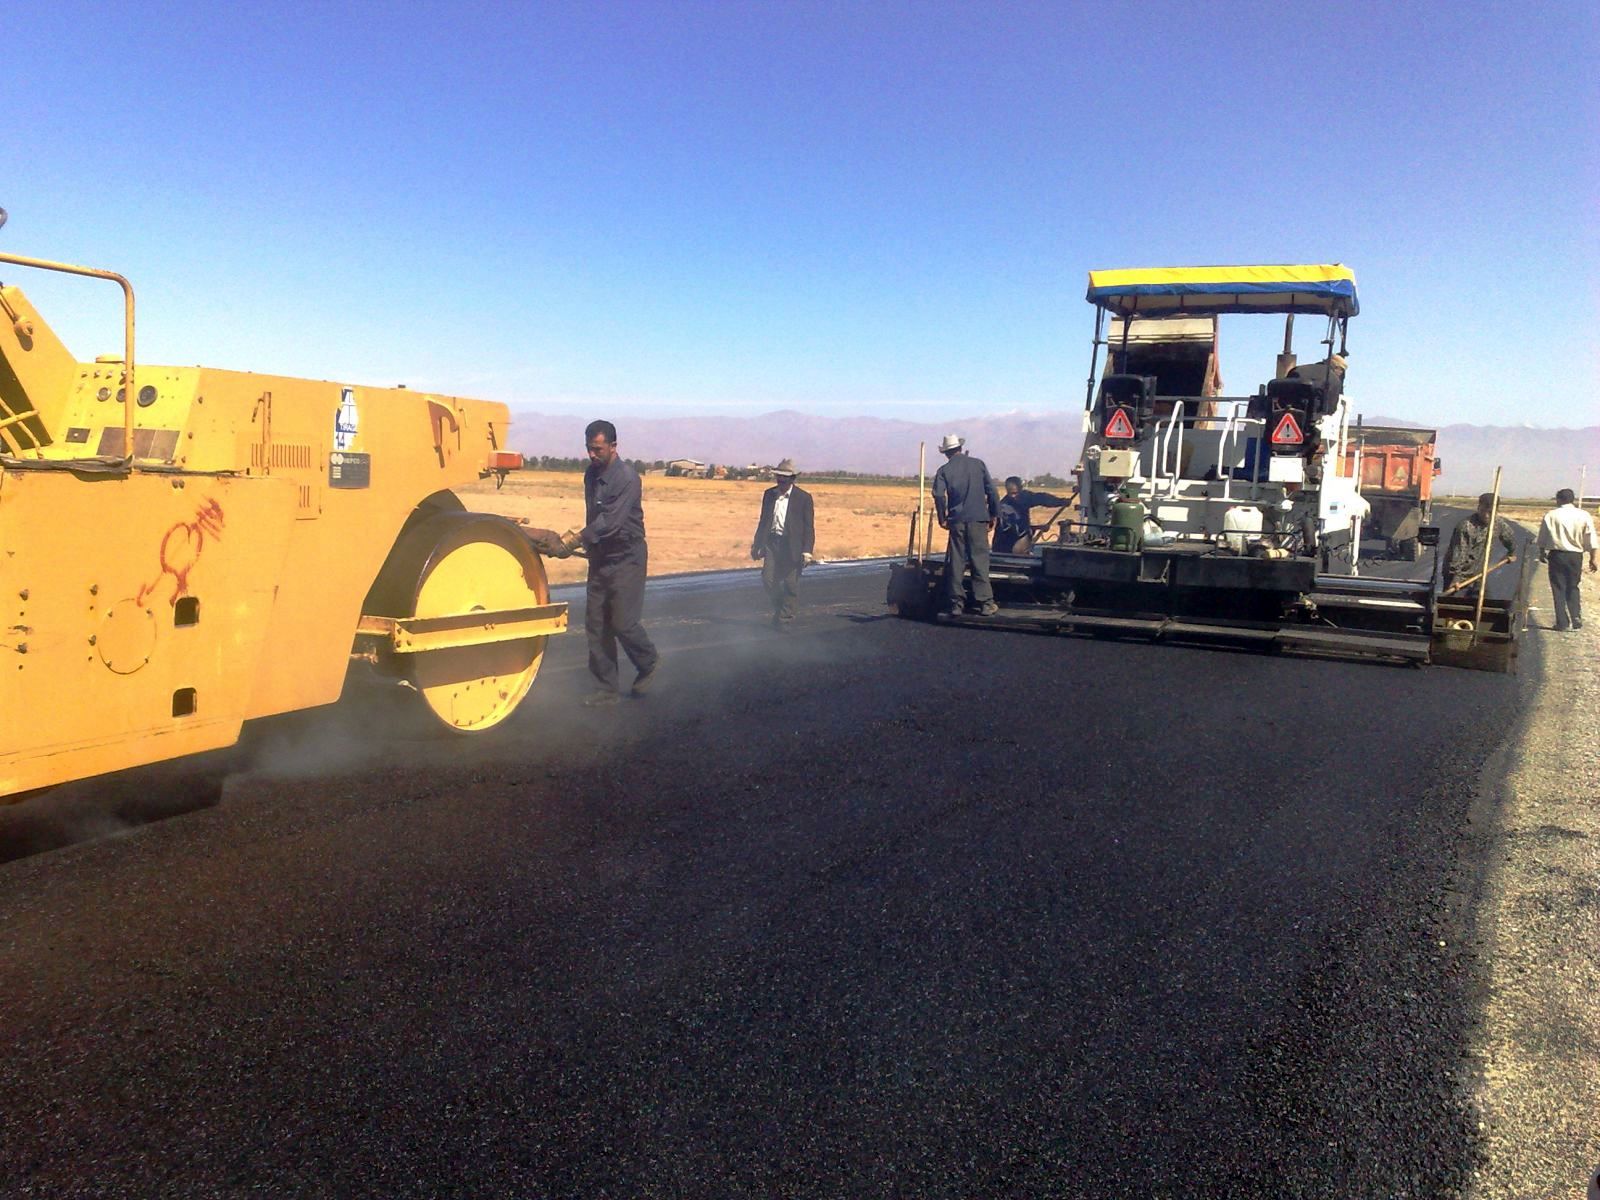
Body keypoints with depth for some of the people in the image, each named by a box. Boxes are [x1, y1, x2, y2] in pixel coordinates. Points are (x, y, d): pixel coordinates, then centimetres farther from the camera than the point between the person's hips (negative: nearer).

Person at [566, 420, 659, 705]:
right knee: (596, 624, 4)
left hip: (626, 558, -7)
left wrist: (574, 540, -35)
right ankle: (606, 689, 11)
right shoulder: (591, 475, 6)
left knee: (623, 622, -8)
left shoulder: (627, 478, -19)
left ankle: (648, 663, 21)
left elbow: (610, 521, -28)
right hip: (600, 558, 7)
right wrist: (586, 543, 17)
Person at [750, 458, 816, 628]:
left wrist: (807, 551, -11)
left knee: (790, 583, 0)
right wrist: (757, 544, 14)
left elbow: (809, 527, -4)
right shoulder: (769, 494, 9)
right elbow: (763, 520, 16)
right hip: (772, 542, 4)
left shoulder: (803, 498, -3)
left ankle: (784, 617, 13)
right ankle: (779, 608, 21)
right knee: (768, 579, -3)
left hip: (792, 546, -4)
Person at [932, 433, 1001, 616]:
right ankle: (985, 603, -1)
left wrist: (942, 519, 1)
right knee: (980, 560, 2)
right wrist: (994, 515, 9)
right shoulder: (978, 464, 5)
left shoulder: (944, 470, 2)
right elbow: (991, 491, 2)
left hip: (956, 520, 0)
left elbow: (938, 495, -10)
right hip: (978, 519, 0)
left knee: (956, 562, 6)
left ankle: (955, 603, 7)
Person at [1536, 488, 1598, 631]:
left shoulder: (1551, 515, -5)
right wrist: (1594, 558, 5)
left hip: (1556, 555, -1)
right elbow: (1591, 541, -3)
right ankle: (1576, 619, 12)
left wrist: (1542, 553, 18)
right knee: (1573, 588, 18)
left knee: (1559, 589, 6)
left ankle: (1562, 623, 4)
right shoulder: (1584, 516, -3)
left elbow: (1542, 539, 3)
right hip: (1575, 556, 1)